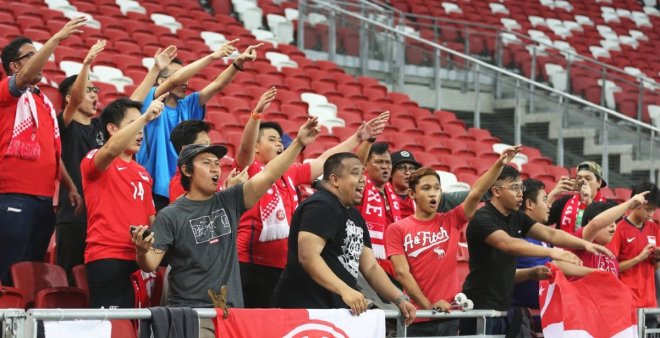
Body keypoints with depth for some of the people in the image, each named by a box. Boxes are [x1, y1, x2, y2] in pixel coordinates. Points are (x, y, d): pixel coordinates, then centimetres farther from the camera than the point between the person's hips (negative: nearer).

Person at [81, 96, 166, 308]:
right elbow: (112, 149, -21)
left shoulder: (143, 174, 23)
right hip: (107, 258, -6)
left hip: (139, 258, 6)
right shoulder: (95, 161, 3)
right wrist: (145, 118, -27)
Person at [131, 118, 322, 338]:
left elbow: (267, 176, 2)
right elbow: (150, 264, -6)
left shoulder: (229, 202, 10)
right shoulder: (170, 216, -1)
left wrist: (298, 144, -7)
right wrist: (142, 251, -29)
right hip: (187, 312, -4)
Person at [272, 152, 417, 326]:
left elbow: (370, 267, 19)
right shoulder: (320, 206, -11)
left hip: (336, 310, 10)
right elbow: (308, 256, -25)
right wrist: (345, 290, -33)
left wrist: (400, 299, 7)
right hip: (306, 309, -10)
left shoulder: (355, 216, 19)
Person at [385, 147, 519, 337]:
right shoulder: (397, 230, 1)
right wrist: (428, 305, -15)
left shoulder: (451, 221, 8)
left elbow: (476, 194, -5)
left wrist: (499, 164, -17)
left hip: (450, 316, 2)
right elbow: (401, 272, -7)